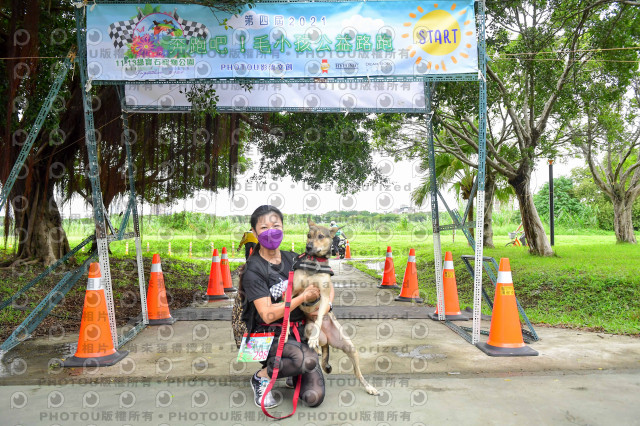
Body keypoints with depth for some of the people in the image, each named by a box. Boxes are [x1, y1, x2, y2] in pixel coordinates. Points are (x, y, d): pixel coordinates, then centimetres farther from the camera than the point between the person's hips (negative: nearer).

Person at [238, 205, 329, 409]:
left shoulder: (294, 259, 6)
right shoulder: (253, 270, -10)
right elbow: (268, 315, -18)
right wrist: (304, 297, -13)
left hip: (299, 332, 4)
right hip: (269, 336, -4)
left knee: (314, 397, -13)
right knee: (309, 359, -35)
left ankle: (296, 373, 21)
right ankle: (261, 377, -6)